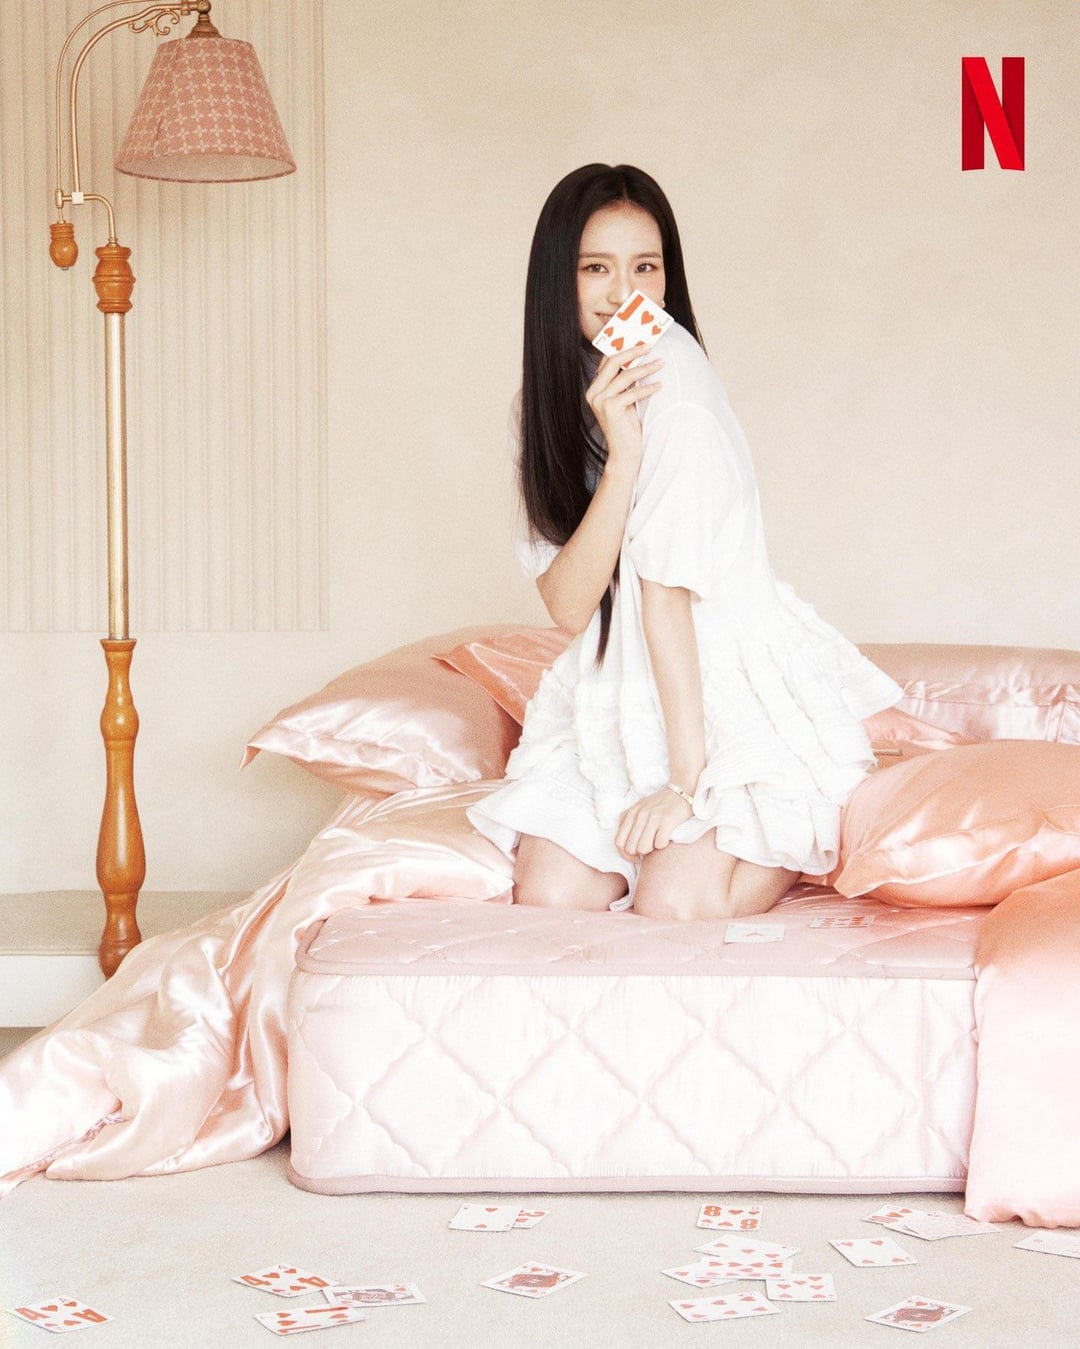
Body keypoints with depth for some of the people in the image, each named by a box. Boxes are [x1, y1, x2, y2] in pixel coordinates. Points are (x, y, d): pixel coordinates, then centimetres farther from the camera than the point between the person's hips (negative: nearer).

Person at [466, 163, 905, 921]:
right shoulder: (549, 398, 4)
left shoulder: (672, 374, -16)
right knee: (551, 896, -13)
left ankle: (792, 837, 10)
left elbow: (668, 582, -20)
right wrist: (619, 459, -24)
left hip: (732, 682, -6)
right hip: (618, 693, 6)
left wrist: (686, 776, -20)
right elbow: (566, 604, -9)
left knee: (676, 904, -23)